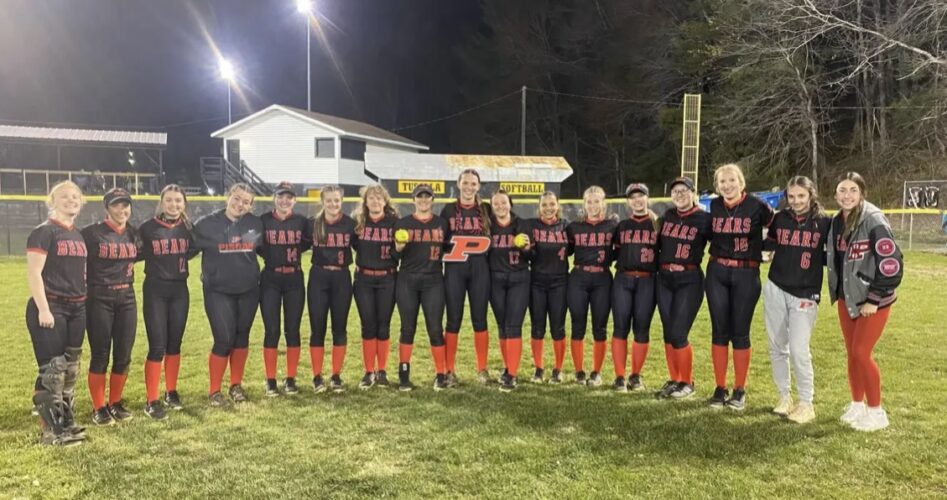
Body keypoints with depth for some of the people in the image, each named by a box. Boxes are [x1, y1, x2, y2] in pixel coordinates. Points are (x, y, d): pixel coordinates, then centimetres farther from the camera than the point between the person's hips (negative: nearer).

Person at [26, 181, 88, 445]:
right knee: (52, 370, -6)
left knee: (70, 369, 12)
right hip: (51, 308, -8)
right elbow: (33, 273, -15)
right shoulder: (43, 232, -9)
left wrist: (84, 303, 17)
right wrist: (43, 309, -20)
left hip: (76, 308, 8)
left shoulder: (80, 236, 14)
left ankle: (65, 422, 21)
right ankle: (50, 430, 1)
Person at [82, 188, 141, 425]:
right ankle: (99, 407, 14)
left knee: (123, 355, 8)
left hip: (127, 298, 5)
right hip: (99, 300, -5)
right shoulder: (92, 233, -9)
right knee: (100, 355, 2)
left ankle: (116, 403, 23)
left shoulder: (134, 234, 7)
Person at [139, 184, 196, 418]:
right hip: (155, 291, -4)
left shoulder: (188, 228, 2)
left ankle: (171, 392, 26)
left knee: (174, 344, 12)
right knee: (157, 346, -5)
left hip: (179, 290, 4)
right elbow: (134, 253, -1)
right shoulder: (148, 228, -8)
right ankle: (151, 401, 4)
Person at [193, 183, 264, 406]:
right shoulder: (207, 224, -8)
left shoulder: (255, 224, -1)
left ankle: (236, 385, 27)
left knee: (242, 338, 11)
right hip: (218, 291, -3)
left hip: (248, 290, 3)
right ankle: (214, 391, 10)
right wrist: (209, 271, -3)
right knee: (224, 340, -6)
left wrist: (253, 272, 9)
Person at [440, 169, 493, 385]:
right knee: (453, 319, 1)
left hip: (479, 268, 1)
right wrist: (450, 243, -9)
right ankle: (450, 370, 9)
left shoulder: (486, 209, 8)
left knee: (479, 319, 5)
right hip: (454, 268, -1)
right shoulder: (448, 209, 6)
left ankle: (482, 369, 15)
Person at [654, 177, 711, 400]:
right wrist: (657, 267, 12)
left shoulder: (704, 219, -6)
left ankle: (687, 383, 11)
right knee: (668, 333, 8)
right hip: (664, 279, 5)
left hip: (689, 280, -5)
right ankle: (673, 380, 22)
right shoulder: (667, 216, 9)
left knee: (678, 334, -8)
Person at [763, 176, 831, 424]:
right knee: (777, 347, 9)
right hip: (775, 289, 3)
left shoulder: (824, 223, -4)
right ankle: (784, 396, 23)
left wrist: (816, 258, -12)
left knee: (799, 350, -8)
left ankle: (806, 404, 8)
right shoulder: (780, 219, 3)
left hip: (805, 294, -3)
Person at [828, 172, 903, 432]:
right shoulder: (837, 222, 4)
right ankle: (857, 405, 26)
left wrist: (874, 299, -18)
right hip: (846, 297, 6)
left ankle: (876, 411, 11)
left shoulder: (874, 221, -18)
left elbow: (892, 263, -20)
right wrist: (837, 292, 7)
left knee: (862, 353, -5)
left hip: (872, 299, -6)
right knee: (852, 353, 12)